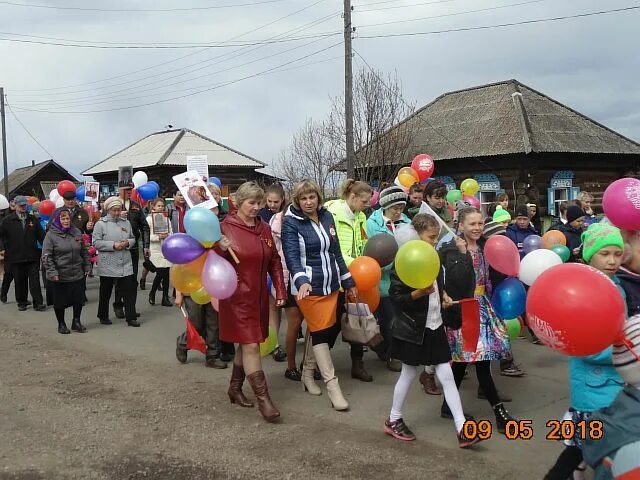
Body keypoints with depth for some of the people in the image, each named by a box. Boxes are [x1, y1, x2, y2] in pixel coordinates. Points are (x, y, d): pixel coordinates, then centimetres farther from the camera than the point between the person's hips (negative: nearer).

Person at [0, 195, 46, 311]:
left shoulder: (32, 219, 8)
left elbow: (41, 235, 8)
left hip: (32, 256, 1)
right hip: (15, 257, 0)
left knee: (35, 280, -1)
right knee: (20, 281, 8)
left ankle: (38, 303, 1)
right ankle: (21, 303, 20)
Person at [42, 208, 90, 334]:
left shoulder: (76, 232, 6)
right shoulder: (51, 235, -8)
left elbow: (84, 251, 14)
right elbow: (46, 256, -11)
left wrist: (87, 266, 11)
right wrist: (52, 272, -16)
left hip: (77, 275, 4)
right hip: (59, 276, -4)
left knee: (78, 299, 8)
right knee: (60, 301, 7)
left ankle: (76, 322, 25)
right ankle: (61, 324, 24)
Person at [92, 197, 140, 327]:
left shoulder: (126, 223, 11)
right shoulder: (100, 224, -3)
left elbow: (133, 239, 17)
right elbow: (96, 243, -9)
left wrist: (127, 243, -6)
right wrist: (113, 245, -18)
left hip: (125, 264, 3)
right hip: (107, 265, -3)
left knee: (129, 290, -2)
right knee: (105, 292, 10)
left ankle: (131, 317, 4)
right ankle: (103, 316, 26)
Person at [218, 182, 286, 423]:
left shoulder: (264, 228, 8)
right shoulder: (226, 228, -9)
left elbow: (274, 261, 12)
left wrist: (280, 290, 8)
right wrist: (221, 249, -28)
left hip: (259, 296, 6)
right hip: (238, 296, -6)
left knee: (246, 343, 15)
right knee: (251, 345, -7)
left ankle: (235, 387, 33)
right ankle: (263, 398, -2)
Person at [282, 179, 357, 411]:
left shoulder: (327, 217, 7)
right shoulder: (291, 223, -10)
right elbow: (292, 256, -21)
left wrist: (348, 282, 16)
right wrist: (301, 281, -38)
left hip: (330, 285, 6)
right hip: (309, 287, -6)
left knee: (324, 330, 11)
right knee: (321, 332, -4)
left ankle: (308, 372, 29)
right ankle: (332, 385, 3)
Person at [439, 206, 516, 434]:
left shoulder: (484, 246, 10)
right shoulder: (452, 249, -10)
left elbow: (489, 278, 14)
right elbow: (458, 280, -20)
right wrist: (463, 253, -22)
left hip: (482, 306, 7)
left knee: (463, 359, 11)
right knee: (481, 359, -8)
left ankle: (448, 406, 22)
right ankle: (499, 412, -1)